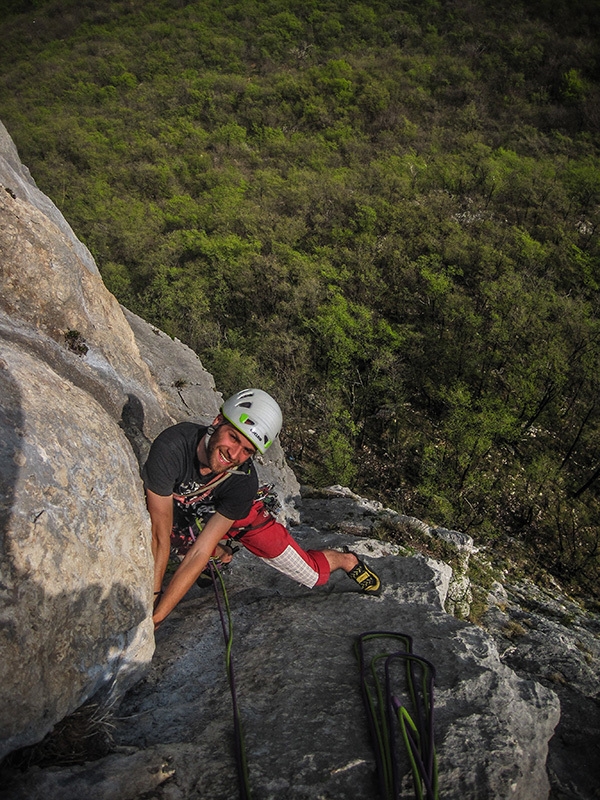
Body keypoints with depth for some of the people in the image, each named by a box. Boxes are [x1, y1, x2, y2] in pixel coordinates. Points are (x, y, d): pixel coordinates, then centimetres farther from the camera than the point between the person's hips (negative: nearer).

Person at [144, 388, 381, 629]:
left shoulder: (244, 481, -37)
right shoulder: (170, 447, -40)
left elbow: (200, 553, -36)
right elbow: (159, 536, -35)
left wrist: (157, 617, -38)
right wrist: (151, 599, -34)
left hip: (240, 517, -2)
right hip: (182, 519, 2)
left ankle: (346, 559, 35)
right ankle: (220, 550, 18)